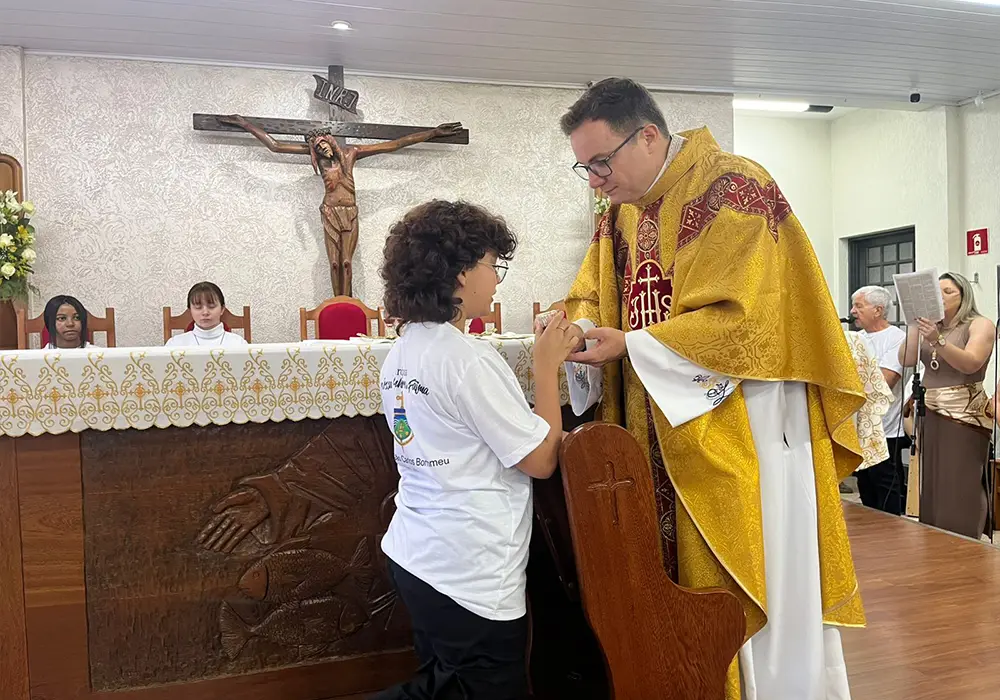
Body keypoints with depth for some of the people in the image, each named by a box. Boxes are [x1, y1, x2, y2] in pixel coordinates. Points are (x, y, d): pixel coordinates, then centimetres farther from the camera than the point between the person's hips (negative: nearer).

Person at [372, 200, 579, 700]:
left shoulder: (400, 353, 7)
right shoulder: (468, 359, -21)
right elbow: (541, 460, -16)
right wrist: (547, 365, -6)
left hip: (414, 558, 9)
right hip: (472, 579, -9)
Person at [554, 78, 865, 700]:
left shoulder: (735, 189, -12)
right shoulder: (622, 213, 10)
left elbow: (738, 318, -19)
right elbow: (591, 298, 15)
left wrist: (629, 345, -20)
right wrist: (579, 331, -8)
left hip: (743, 425, -6)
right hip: (664, 436, 7)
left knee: (759, 583, 5)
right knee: (680, 576, 11)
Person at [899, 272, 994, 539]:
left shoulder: (980, 324, 0)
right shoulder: (931, 327, 16)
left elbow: (970, 363, -17)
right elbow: (906, 360, 3)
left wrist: (938, 341, -30)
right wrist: (915, 323, -2)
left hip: (965, 418, -6)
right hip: (931, 416, 6)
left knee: (960, 496, -7)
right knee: (932, 492, 6)